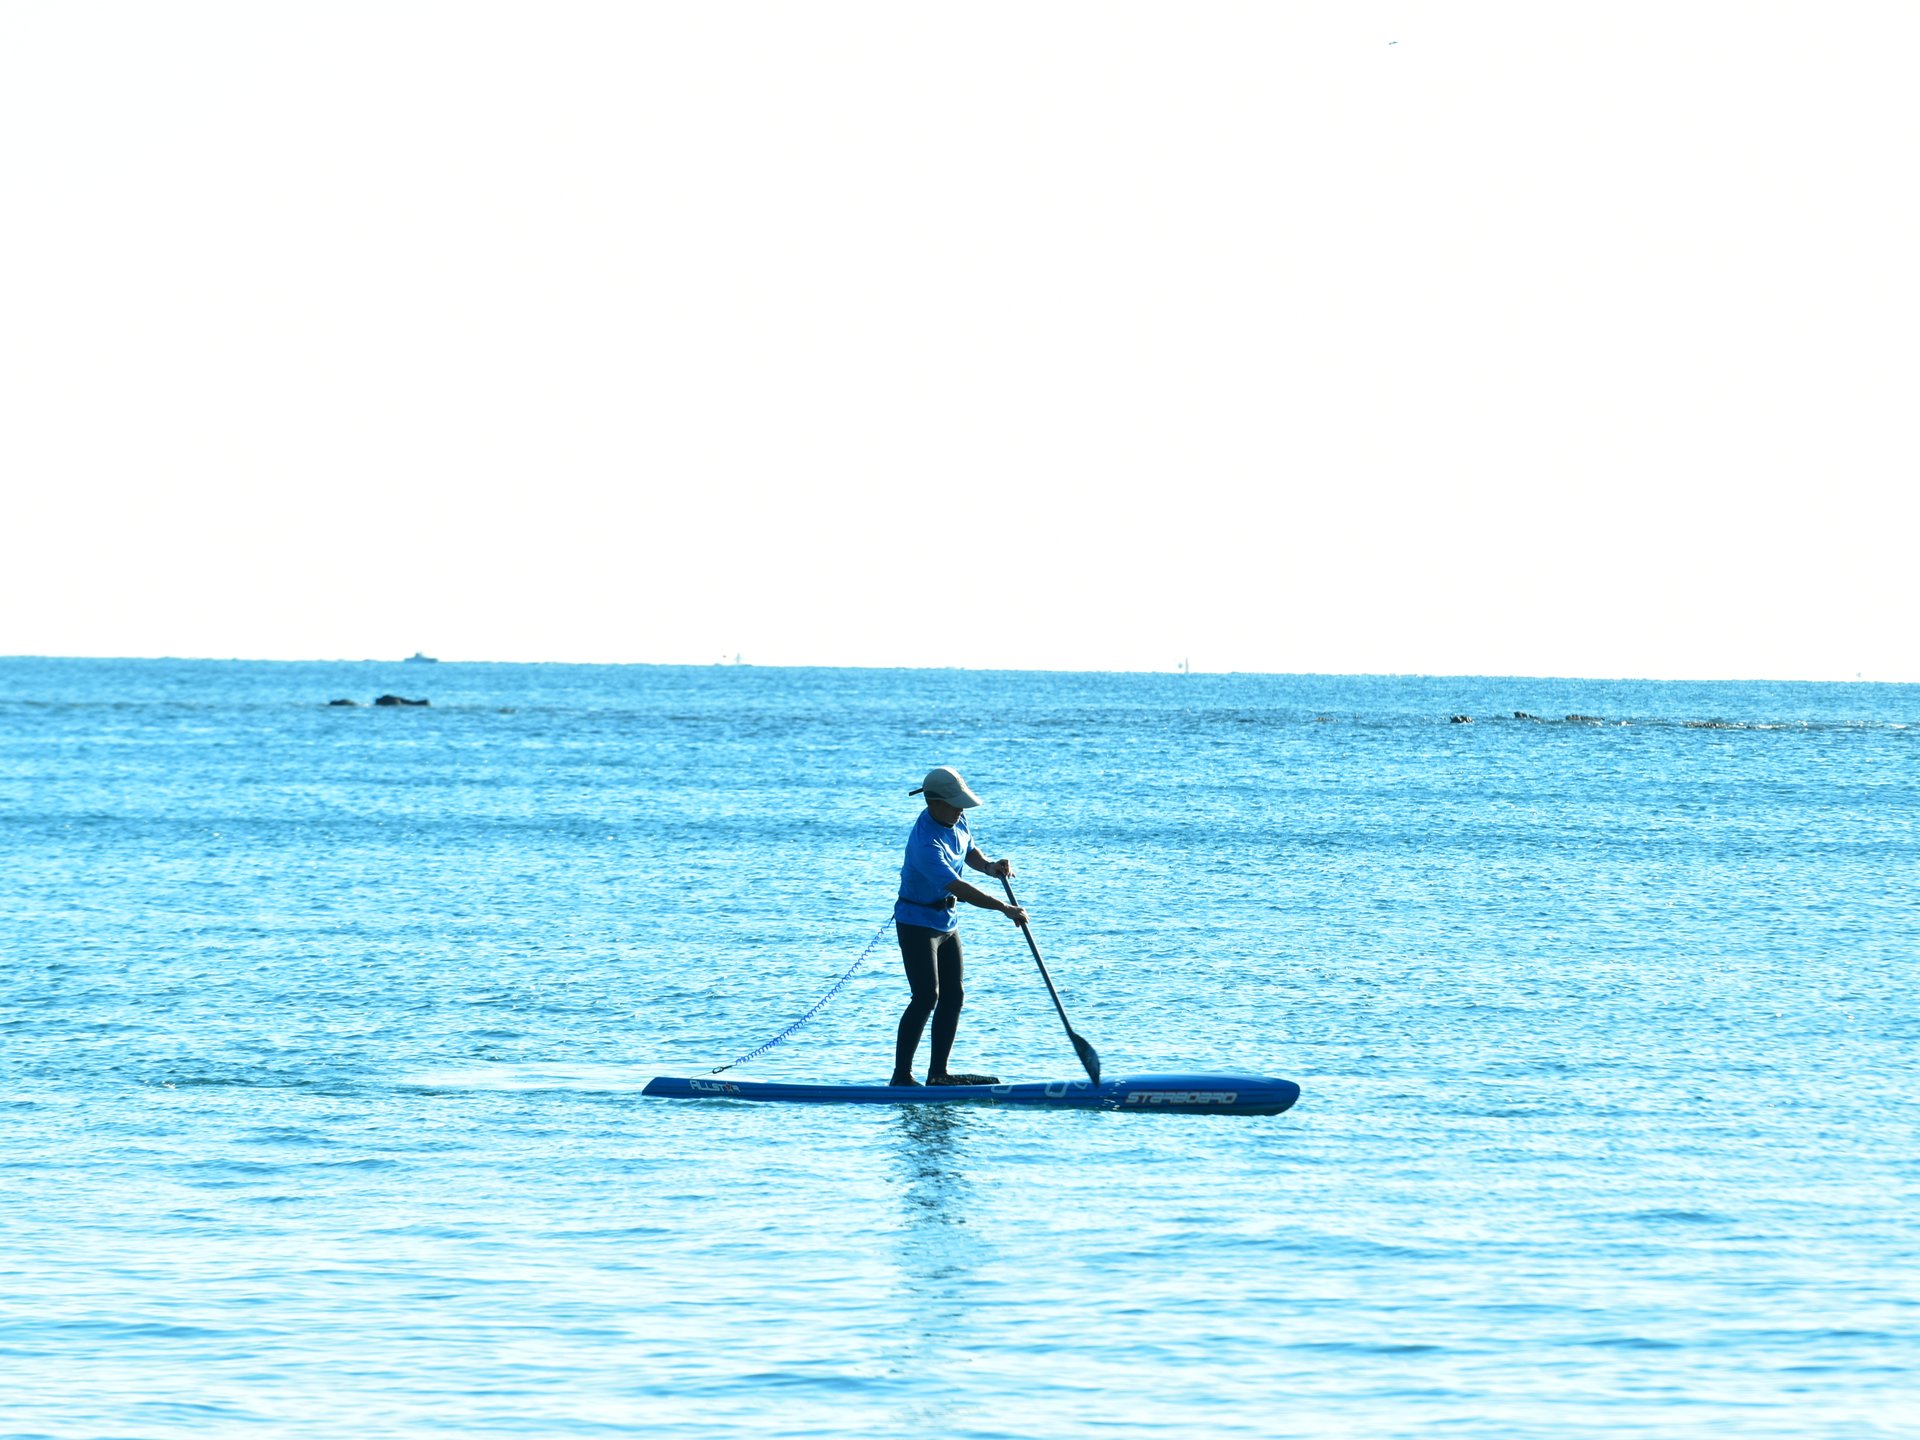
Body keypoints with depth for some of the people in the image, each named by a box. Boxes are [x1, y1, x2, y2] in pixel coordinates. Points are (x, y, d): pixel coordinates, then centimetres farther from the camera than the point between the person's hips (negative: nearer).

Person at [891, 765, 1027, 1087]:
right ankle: (901, 1075, -12)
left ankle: (938, 1073, 14)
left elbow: (970, 853, 19)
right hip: (918, 923, -9)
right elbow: (958, 888, -33)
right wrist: (1005, 908, -32)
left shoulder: (957, 821, -1)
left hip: (946, 921, 9)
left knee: (954, 996, 8)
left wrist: (990, 866, -4)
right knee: (927, 997, -15)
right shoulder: (925, 843, -29)